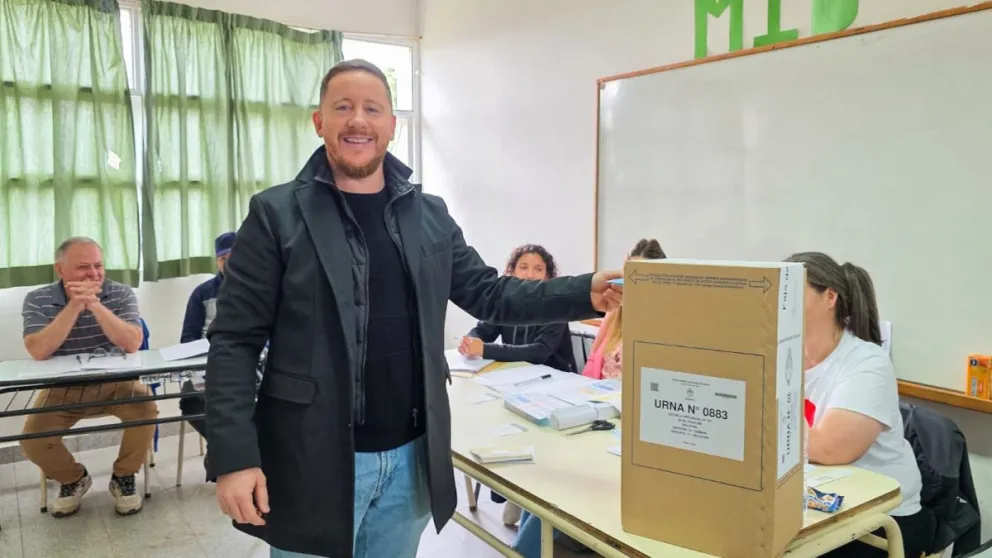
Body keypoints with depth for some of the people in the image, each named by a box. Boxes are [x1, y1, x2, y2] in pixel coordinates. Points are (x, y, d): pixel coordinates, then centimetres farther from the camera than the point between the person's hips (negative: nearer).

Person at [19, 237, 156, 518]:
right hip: (62, 389, 1)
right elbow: (38, 351, -22)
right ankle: (73, 479, 16)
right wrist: (74, 306, -27)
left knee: (146, 408, -28)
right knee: (32, 439, -19)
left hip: (115, 383, -1)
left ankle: (123, 477, 0)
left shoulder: (121, 294, -8)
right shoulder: (37, 300, -7)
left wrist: (94, 304, -30)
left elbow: (132, 344, -22)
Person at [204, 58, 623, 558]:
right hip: (313, 462, -3)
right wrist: (234, 456, -15)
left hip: (410, 458, 4)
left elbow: (490, 295, 7)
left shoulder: (430, 216, 6)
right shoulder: (276, 214, -5)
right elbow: (234, 341, -7)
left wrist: (587, 294, -6)